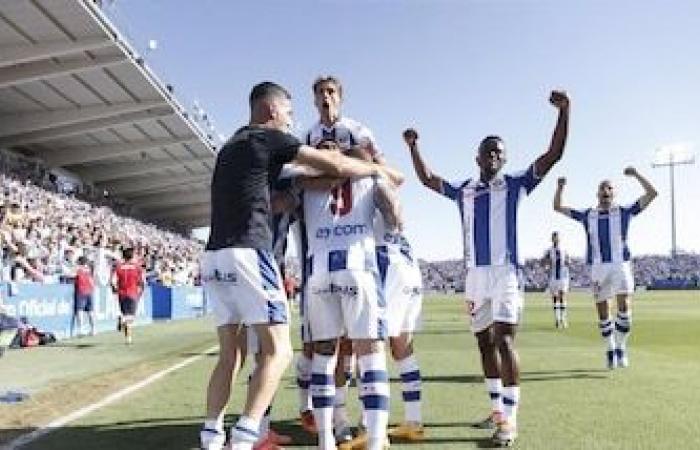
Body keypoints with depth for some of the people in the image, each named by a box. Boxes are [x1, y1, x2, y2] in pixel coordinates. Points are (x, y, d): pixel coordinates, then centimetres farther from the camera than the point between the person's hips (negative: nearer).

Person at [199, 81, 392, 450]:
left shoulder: (231, 147, 24)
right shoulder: (270, 139, 0)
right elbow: (337, 166, -1)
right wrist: (377, 169, 15)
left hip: (213, 258, 8)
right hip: (246, 255, -8)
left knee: (230, 354, 13)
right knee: (277, 351, -3)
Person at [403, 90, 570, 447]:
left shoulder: (515, 184, 4)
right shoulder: (463, 190, 15)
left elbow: (554, 154, -2)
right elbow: (427, 178, 25)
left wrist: (563, 111, -12)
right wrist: (413, 147, 16)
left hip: (504, 272, -5)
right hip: (474, 274, 5)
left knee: (504, 341, -13)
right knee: (485, 342, 12)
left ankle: (510, 419, -8)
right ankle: (497, 409, 26)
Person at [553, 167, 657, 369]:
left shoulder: (624, 212, 9)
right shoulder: (587, 215, 13)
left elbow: (652, 193, 7)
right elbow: (557, 207, 15)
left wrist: (636, 175, -3)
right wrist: (560, 187, 0)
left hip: (620, 265, -1)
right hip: (598, 267, 1)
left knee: (624, 306, -16)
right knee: (602, 312, 4)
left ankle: (621, 348, 1)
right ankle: (610, 350, 20)